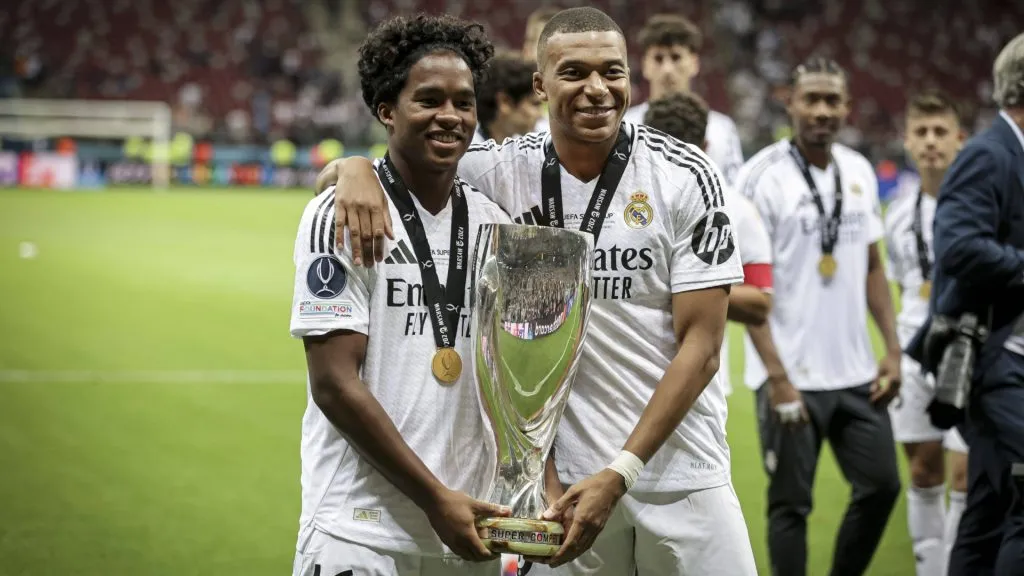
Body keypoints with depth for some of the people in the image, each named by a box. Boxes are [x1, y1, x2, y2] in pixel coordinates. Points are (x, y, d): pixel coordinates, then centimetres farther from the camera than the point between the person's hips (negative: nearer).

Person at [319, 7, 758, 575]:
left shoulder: (685, 177, -6)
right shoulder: (504, 170, -1)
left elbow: (700, 347, -8)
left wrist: (619, 475, -15)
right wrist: (356, 166, -19)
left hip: (681, 471, -1)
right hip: (563, 475, 1)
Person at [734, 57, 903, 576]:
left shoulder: (859, 172, 8)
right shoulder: (763, 177, -10)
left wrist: (892, 348, 6)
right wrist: (776, 375, -17)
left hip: (856, 372, 6)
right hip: (792, 376, -6)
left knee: (880, 485, 8)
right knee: (790, 505, 2)